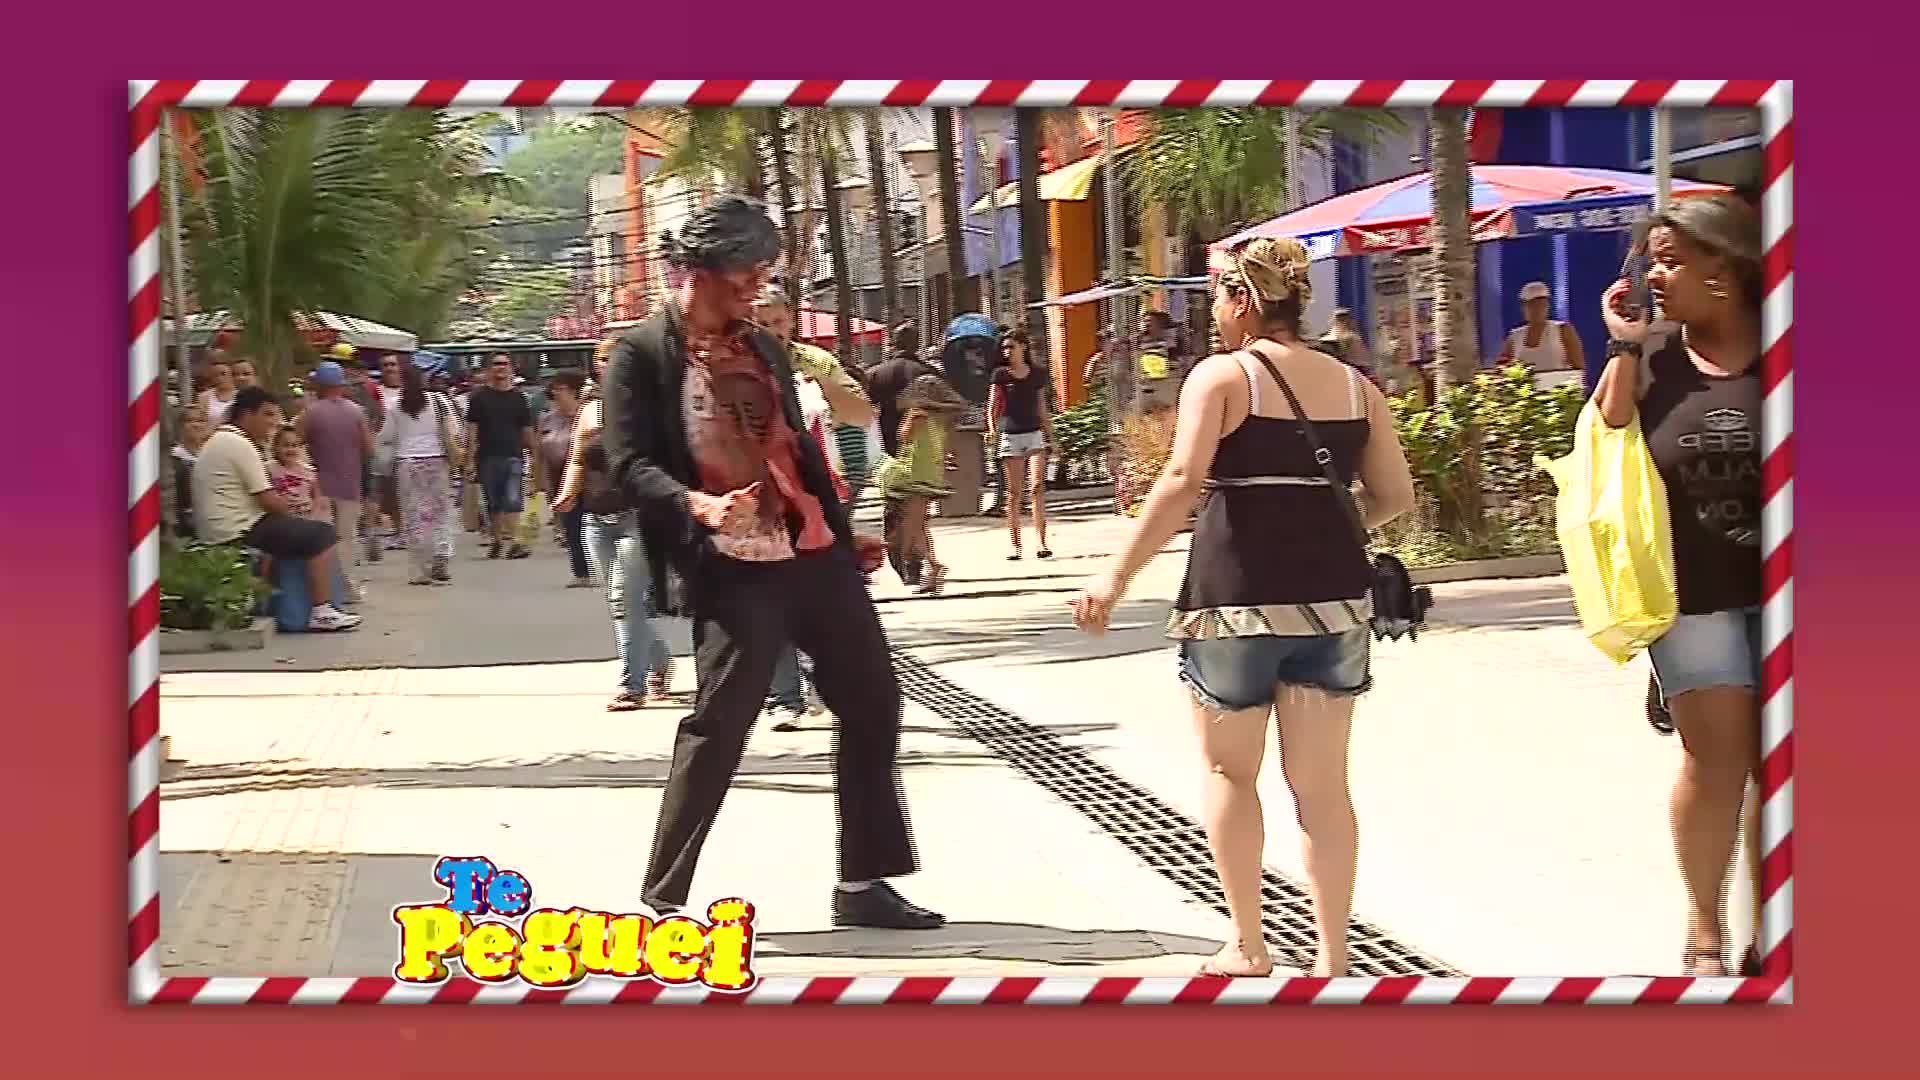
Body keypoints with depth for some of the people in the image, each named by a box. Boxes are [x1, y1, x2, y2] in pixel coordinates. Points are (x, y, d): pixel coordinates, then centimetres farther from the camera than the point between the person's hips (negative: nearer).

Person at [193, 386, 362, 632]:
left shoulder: (219, 439, 18)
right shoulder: (240, 444, -14)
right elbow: (267, 499, -17)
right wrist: (291, 512, 1)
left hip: (217, 532, 11)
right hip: (239, 531, -10)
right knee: (322, 535, -8)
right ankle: (321, 612, -9)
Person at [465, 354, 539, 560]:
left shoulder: (519, 397, 10)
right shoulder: (479, 396, 4)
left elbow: (527, 430, 13)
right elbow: (471, 429, 2)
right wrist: (471, 459, -4)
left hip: (514, 456, 0)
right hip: (487, 457, 0)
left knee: (513, 501, -12)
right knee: (493, 504, 8)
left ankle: (514, 541, -18)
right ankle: (497, 540, 20)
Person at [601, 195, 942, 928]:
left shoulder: (764, 348, 17)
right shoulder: (642, 353, -4)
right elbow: (629, 463, -13)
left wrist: (844, 536, 21)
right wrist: (696, 505, -30)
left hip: (814, 555, 8)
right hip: (733, 570, -7)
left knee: (873, 706, 8)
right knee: (718, 728, -10)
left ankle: (862, 884, 19)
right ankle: (662, 899, 3)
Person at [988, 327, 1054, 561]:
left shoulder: (1038, 375, 10)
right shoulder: (1001, 375, 4)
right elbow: (992, 407, 1)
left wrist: (1051, 437, 16)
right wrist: (991, 429, -17)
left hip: (1035, 434, 1)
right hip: (1009, 436, -1)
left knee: (1038, 486, -12)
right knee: (1014, 492, 0)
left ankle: (1040, 541, -15)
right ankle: (1015, 544, 4)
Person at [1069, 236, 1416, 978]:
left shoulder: (1221, 377, -5)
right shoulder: (1352, 386, 9)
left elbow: (1182, 482, -16)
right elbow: (1394, 495, 8)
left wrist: (1117, 576, -14)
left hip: (1236, 593, -4)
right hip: (1333, 593, 4)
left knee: (1229, 772, 13)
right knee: (1321, 782, 8)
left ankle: (1247, 948, 13)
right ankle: (1332, 955, 6)